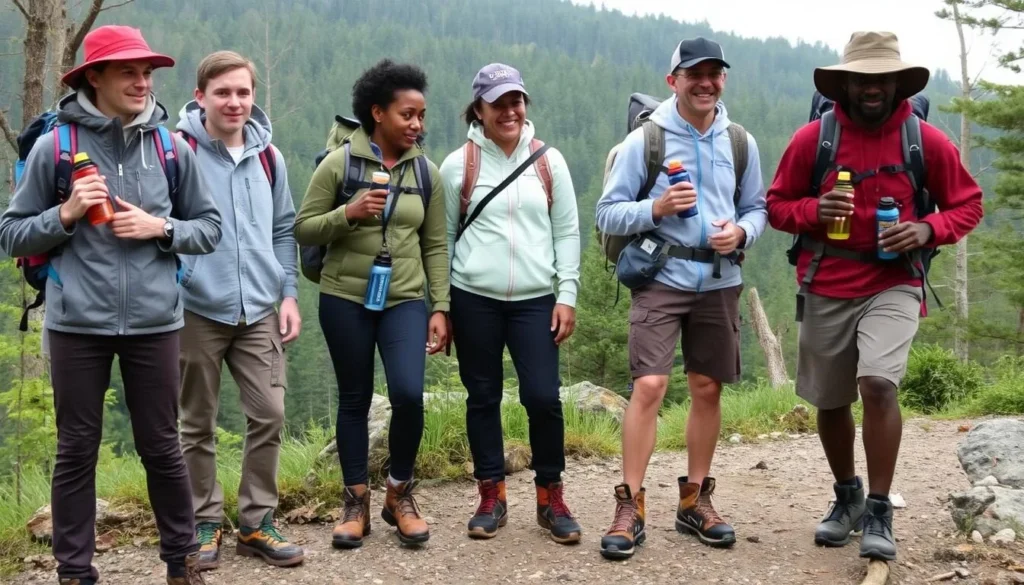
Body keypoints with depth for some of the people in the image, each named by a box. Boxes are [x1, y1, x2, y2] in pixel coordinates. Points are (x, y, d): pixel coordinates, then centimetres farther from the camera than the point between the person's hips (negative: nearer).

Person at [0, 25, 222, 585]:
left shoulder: (172, 147, 2)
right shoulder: (53, 146, -2)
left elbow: (209, 228, 8)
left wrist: (160, 228, -9)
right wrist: (66, 215, -13)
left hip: (153, 323, 1)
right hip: (77, 325, -1)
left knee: (162, 448, 11)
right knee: (77, 451, 9)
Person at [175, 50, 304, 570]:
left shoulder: (269, 158, 8)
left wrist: (288, 293, 7)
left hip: (259, 311, 4)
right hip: (197, 311, -3)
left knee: (269, 416, 2)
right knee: (198, 424, 8)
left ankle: (257, 522, 16)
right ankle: (204, 522, 23)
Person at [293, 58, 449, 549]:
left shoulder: (427, 173, 5)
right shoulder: (338, 163, -3)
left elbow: (435, 246, 6)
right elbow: (302, 231, -2)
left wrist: (441, 308, 0)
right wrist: (347, 214, -19)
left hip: (406, 300, 1)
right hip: (345, 299, -1)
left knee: (408, 395, -13)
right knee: (354, 400, 7)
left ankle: (400, 495, 11)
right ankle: (356, 503, 22)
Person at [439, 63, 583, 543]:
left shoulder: (549, 162, 5)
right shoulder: (457, 165, 1)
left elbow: (567, 232, 7)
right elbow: (443, 238, 6)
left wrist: (567, 295, -1)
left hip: (536, 301, 1)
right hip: (474, 300, 0)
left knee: (543, 396, -5)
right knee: (483, 398, 7)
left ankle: (550, 498, 12)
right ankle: (491, 498, 19)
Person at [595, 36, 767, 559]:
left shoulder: (741, 143, 6)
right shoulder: (643, 140, -5)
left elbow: (757, 207, 13)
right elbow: (607, 214, -5)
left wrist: (742, 232, -9)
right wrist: (656, 208, -22)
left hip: (719, 282, 4)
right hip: (661, 279, -4)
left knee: (707, 390, 10)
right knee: (648, 386, -13)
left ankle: (695, 499, 24)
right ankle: (630, 506, -3)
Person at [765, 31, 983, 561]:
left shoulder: (927, 141, -3)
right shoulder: (811, 139, -4)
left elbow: (968, 204, 7)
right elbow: (776, 205, 5)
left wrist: (928, 229, -13)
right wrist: (813, 210, -17)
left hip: (894, 286, -2)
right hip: (826, 290, 2)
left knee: (878, 383, -24)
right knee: (830, 402, 11)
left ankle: (879, 512, -7)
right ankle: (847, 496, 37)